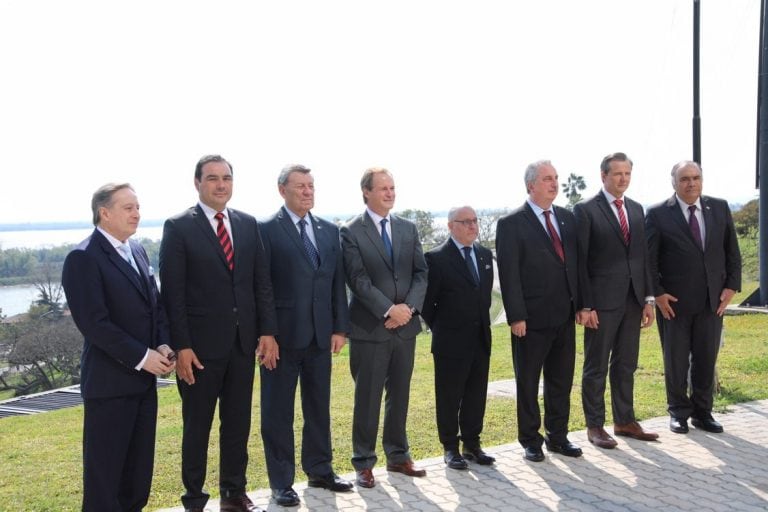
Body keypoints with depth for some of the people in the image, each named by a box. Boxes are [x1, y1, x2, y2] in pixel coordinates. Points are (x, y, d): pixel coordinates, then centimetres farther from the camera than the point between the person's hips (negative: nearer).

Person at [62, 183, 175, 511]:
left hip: (144, 377, 7)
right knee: (104, 467, 3)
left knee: (139, 465, 14)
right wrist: (141, 356, -19)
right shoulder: (83, 258, -13)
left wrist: (163, 346, -3)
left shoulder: (138, 252, 12)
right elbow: (93, 323, -19)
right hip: (109, 380, -7)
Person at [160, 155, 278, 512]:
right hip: (200, 344, -4)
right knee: (197, 426, 8)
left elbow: (262, 282, 8)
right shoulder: (178, 227, -6)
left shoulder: (248, 224, 8)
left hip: (243, 341, 4)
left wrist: (267, 331, 1)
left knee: (238, 422, 13)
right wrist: (181, 346, -14)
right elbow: (173, 292, -9)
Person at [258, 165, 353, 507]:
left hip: (320, 334, 5)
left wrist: (340, 327, 5)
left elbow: (337, 282, 10)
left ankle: (320, 470, 29)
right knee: (278, 411, 5)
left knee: (319, 407, 15)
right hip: (283, 334, -5)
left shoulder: (329, 231, 11)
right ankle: (281, 482, 16)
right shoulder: (267, 230, -6)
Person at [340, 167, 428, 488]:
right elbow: (358, 279, -12)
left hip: (405, 325, 5)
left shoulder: (408, 229, 11)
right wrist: (388, 310, -17)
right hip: (369, 327, -5)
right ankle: (364, 463, 13)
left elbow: (421, 272, 6)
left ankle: (398, 456, 25)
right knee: (368, 398, 2)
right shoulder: (351, 232, -5)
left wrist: (409, 307, -9)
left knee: (400, 394, 12)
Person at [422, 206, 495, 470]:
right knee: (449, 397, 5)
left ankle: (472, 444, 23)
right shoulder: (436, 258, -10)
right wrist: (440, 328, 0)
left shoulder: (485, 255, 9)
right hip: (450, 341, -6)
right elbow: (426, 301, -6)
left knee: (476, 395, 12)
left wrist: (482, 323, 14)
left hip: (481, 339, 6)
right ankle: (451, 448, 15)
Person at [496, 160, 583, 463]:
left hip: (565, 316, 6)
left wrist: (581, 304, 7)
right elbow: (509, 275, -11)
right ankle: (530, 440, 20)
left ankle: (558, 437, 28)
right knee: (528, 382, 7)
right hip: (532, 319, -6)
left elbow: (575, 263, 13)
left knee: (561, 380, 14)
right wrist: (516, 317, -15)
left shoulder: (567, 218, 10)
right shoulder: (511, 224, -8)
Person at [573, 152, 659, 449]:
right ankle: (595, 425, 14)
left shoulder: (636, 209, 12)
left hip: (633, 301, 6)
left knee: (626, 366, 14)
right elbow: (579, 261, -9)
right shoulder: (585, 210, -7)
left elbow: (643, 256, 14)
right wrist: (584, 306, -13)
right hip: (601, 302, -6)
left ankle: (625, 421, 24)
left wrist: (648, 298, 8)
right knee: (596, 367, 4)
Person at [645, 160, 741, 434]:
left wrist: (731, 286, 1)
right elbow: (649, 258, -5)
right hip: (674, 301, -3)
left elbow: (732, 251, 9)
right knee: (676, 360, 7)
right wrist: (657, 293, -10)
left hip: (713, 300, 3)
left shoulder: (720, 208, 5)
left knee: (707, 359, 8)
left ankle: (702, 412, 22)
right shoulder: (658, 214, -5)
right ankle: (679, 412, 22)